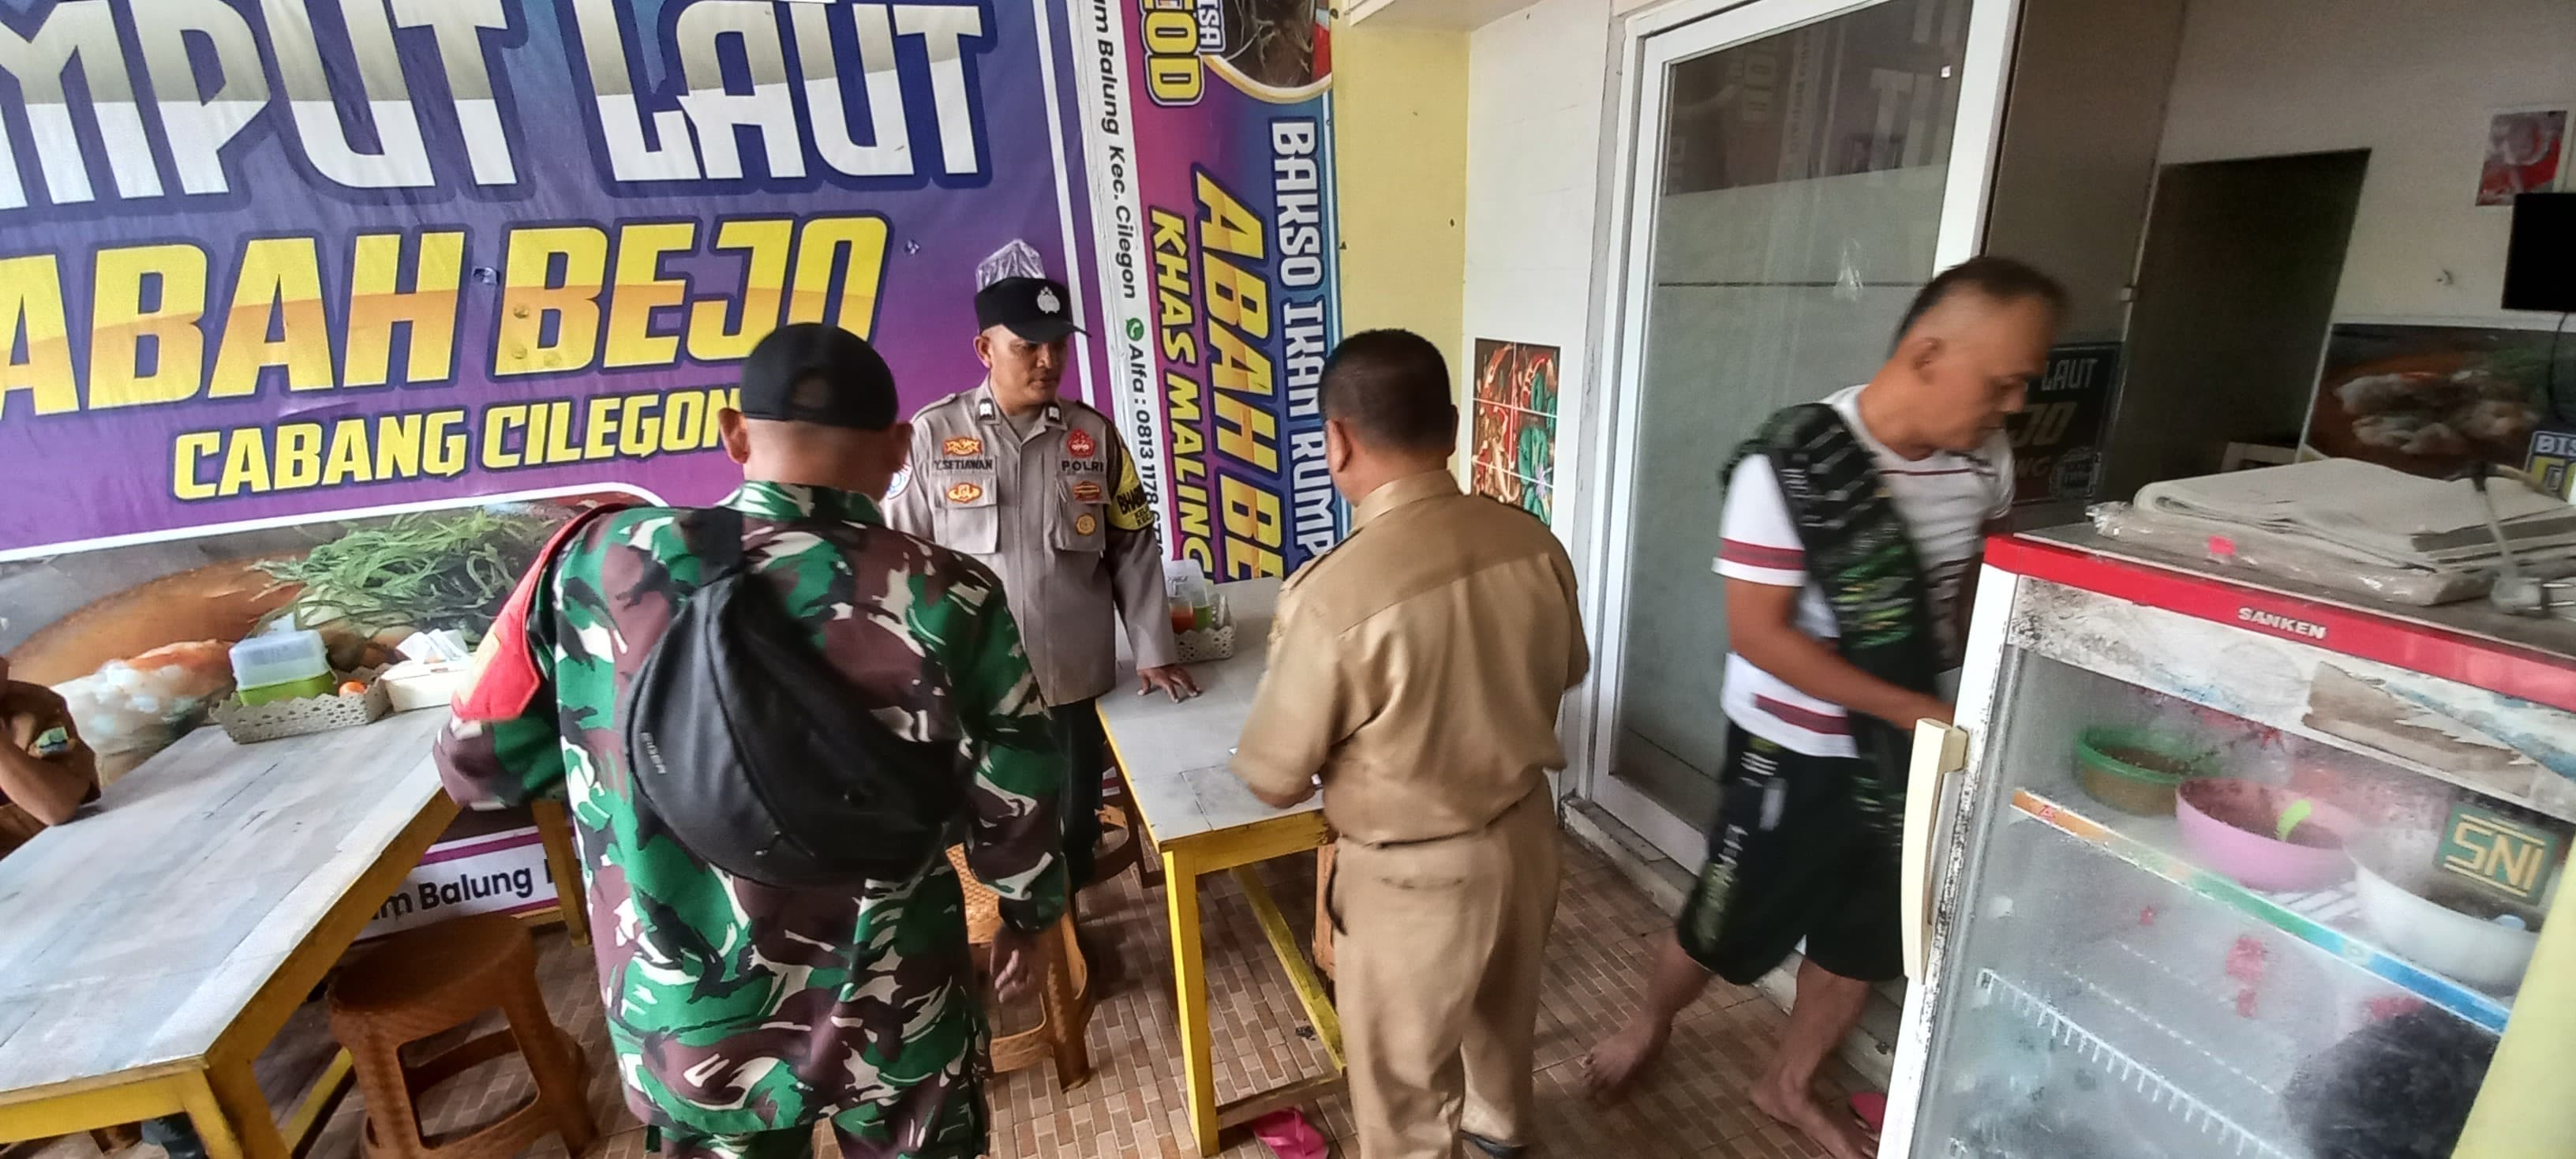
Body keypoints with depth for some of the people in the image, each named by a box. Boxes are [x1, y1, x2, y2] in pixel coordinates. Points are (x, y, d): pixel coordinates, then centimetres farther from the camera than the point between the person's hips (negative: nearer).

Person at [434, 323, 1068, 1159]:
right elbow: (1018, 804, -10)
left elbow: (478, 764, -1)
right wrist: (1030, 915, 9)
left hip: (684, 1030, 2)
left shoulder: (598, 564, -15)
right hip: (891, 1025, -1)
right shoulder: (950, 599, -21)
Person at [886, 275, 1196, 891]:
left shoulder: (1094, 435, -1)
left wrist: (1155, 652, 2)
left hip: (1076, 677, 2)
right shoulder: (933, 433, -7)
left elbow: (1133, 551, 3)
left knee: (1074, 826, 20)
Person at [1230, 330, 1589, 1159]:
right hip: (1524, 831, 7)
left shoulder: (1336, 591, -30)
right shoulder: (1533, 542, -11)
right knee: (1503, 1003, 34)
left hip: (1413, 872, -7)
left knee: (1404, 1076, 19)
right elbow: (1567, 672, 8)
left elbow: (1273, 779, -18)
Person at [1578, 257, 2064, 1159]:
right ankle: (1650, 1024, 45)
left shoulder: (1985, 460, -6)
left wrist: (1966, 685, 2)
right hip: (1797, 756, -6)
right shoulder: (1792, 467, -25)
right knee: (1727, 928, 13)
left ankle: (1787, 1085, 46)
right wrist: (1919, 710, -23)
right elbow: (1758, 634, -24)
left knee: (1866, 944, 21)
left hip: (1913, 753, 6)